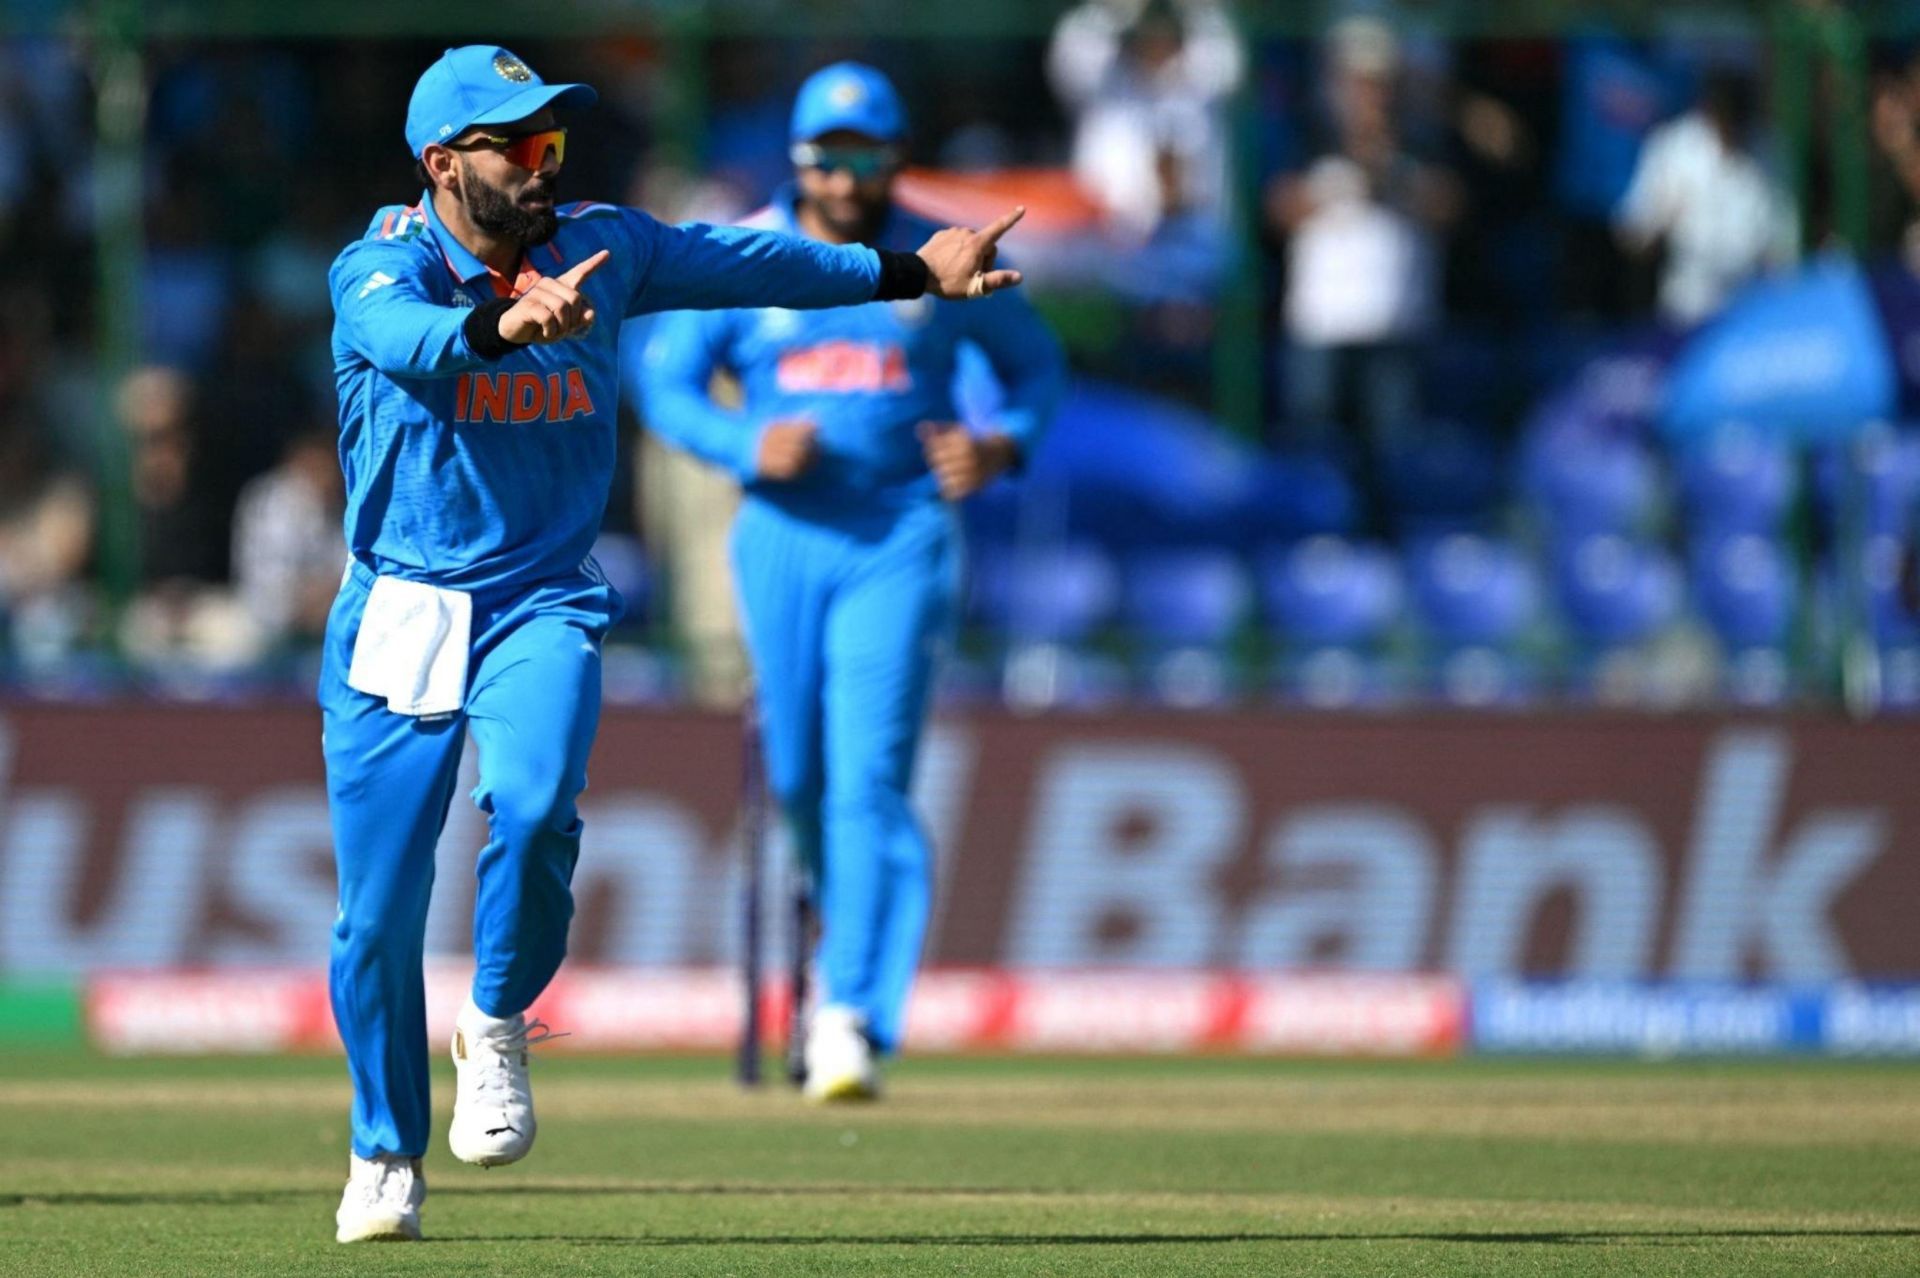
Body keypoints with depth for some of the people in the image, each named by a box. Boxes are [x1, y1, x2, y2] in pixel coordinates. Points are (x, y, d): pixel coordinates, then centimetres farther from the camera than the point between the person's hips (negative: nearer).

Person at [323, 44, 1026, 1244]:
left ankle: (500, 1024, -2)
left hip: (542, 605, 2)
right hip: (399, 613, -2)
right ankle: (386, 1152, 21)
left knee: (534, 807, -28)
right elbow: (411, 334, -33)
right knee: (379, 910, -1)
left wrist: (908, 272, 15)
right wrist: (510, 323, -54)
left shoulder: (600, 248, 3)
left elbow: (745, 262, 14)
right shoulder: (382, 270, -11)